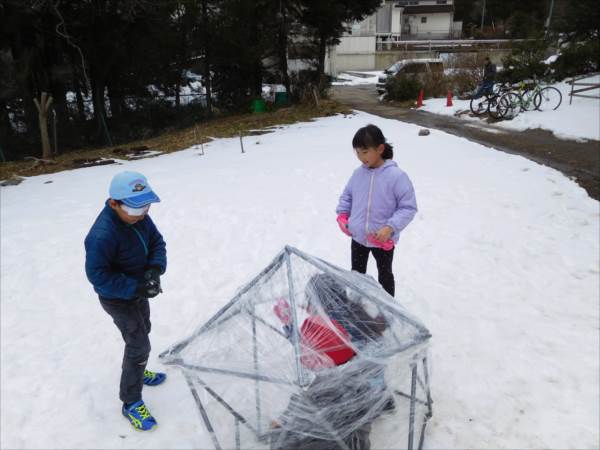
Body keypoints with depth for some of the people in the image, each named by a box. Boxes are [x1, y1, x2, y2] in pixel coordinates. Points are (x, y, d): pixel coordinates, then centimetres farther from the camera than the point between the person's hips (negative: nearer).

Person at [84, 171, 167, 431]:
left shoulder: (139, 216, -14)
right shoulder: (102, 235, -35)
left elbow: (157, 242, -6)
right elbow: (97, 275, -31)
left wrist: (155, 268, -24)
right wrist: (135, 288, -34)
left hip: (138, 290, 8)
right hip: (118, 298, -8)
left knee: (141, 332, 26)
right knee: (139, 345, -4)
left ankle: (136, 373, 52)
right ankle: (131, 403, 14)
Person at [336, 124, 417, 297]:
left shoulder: (397, 176, -21)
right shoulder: (358, 173, -5)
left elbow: (408, 207, -17)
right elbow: (347, 195, 12)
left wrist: (391, 227, -26)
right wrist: (342, 214, -1)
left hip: (383, 241, -4)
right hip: (358, 237, 4)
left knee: (384, 274, 20)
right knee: (357, 273, 22)